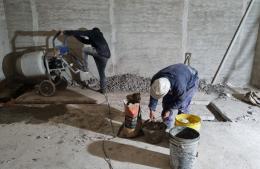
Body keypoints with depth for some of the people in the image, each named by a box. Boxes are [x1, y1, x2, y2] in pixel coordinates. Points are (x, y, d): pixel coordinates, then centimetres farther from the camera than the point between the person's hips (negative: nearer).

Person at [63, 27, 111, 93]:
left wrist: (67, 32, 14)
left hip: (99, 52, -8)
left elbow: (80, 32, 7)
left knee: (84, 50, 12)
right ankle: (103, 89, 20)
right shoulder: (99, 37, 34)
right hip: (106, 55, 8)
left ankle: (85, 67, 10)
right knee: (102, 72, 16)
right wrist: (75, 35, 35)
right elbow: (85, 41, 35)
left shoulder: (93, 33, 13)